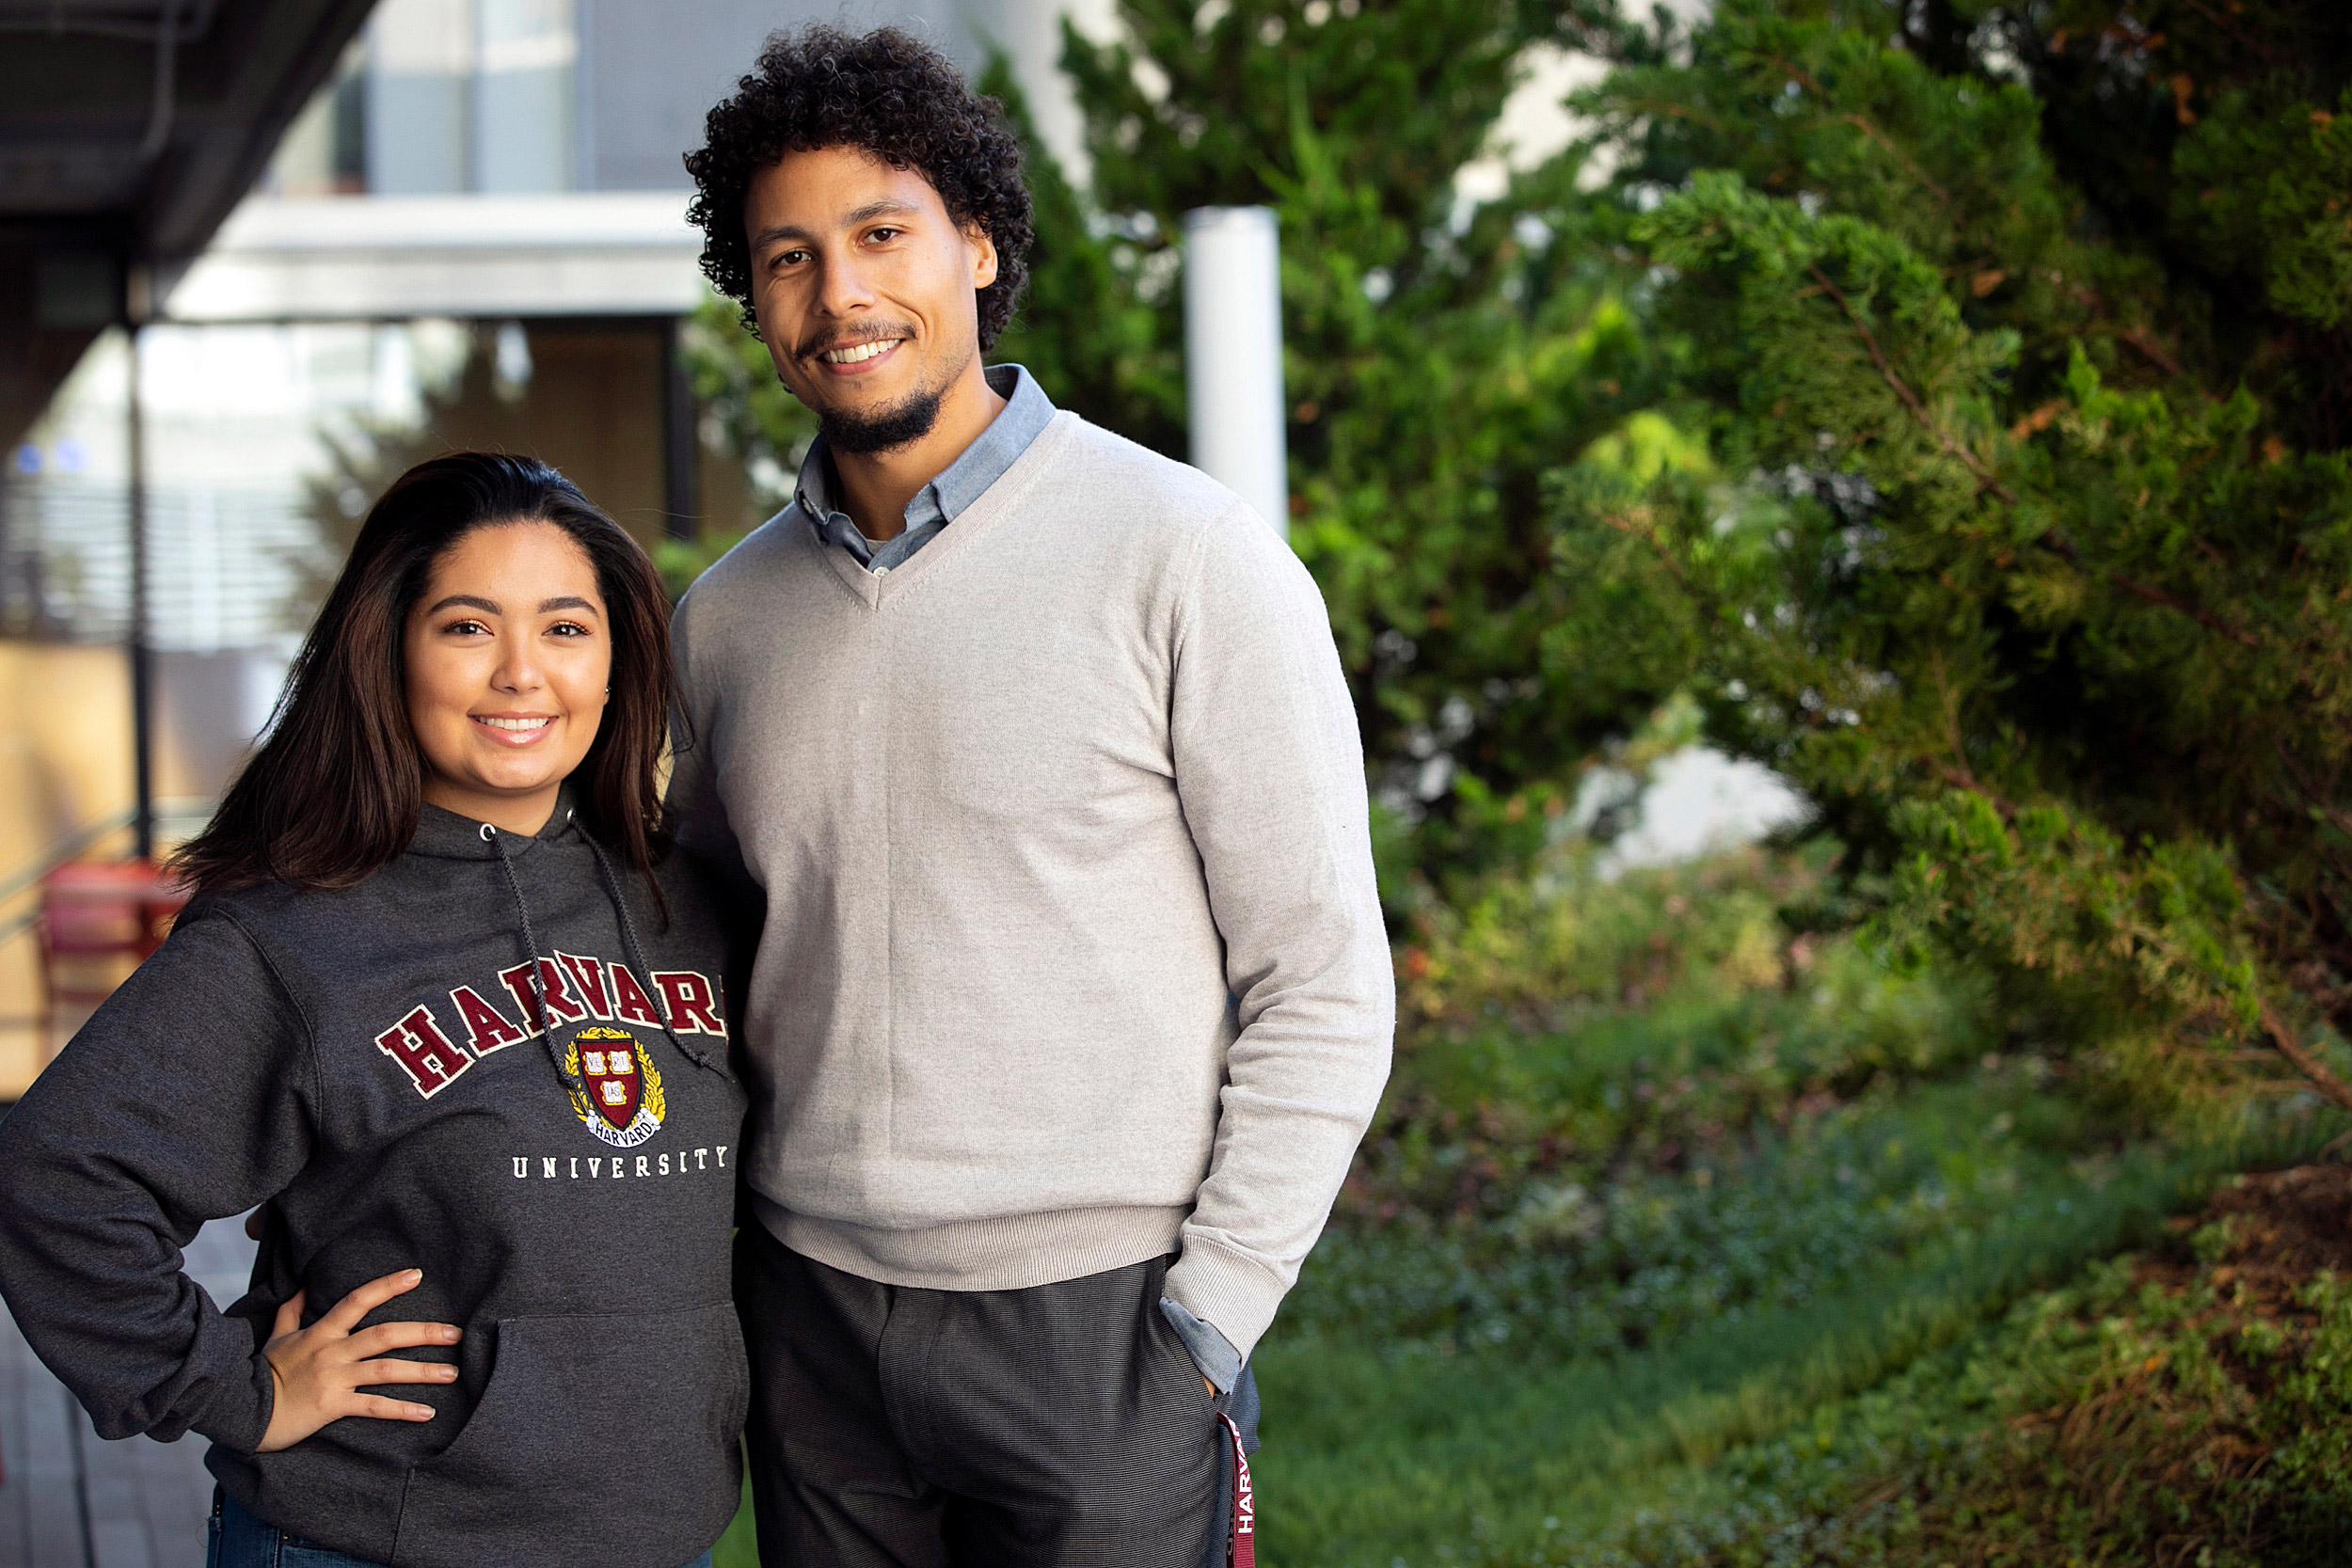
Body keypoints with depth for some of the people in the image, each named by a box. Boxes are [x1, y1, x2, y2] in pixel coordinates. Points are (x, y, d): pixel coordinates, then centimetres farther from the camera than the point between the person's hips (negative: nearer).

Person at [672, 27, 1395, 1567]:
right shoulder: (728, 616, 9)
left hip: (1095, 1321, -4)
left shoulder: (1182, 556, -7)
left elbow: (1322, 988, -7)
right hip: (810, 1313, 4)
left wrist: (1208, 1324, -11)